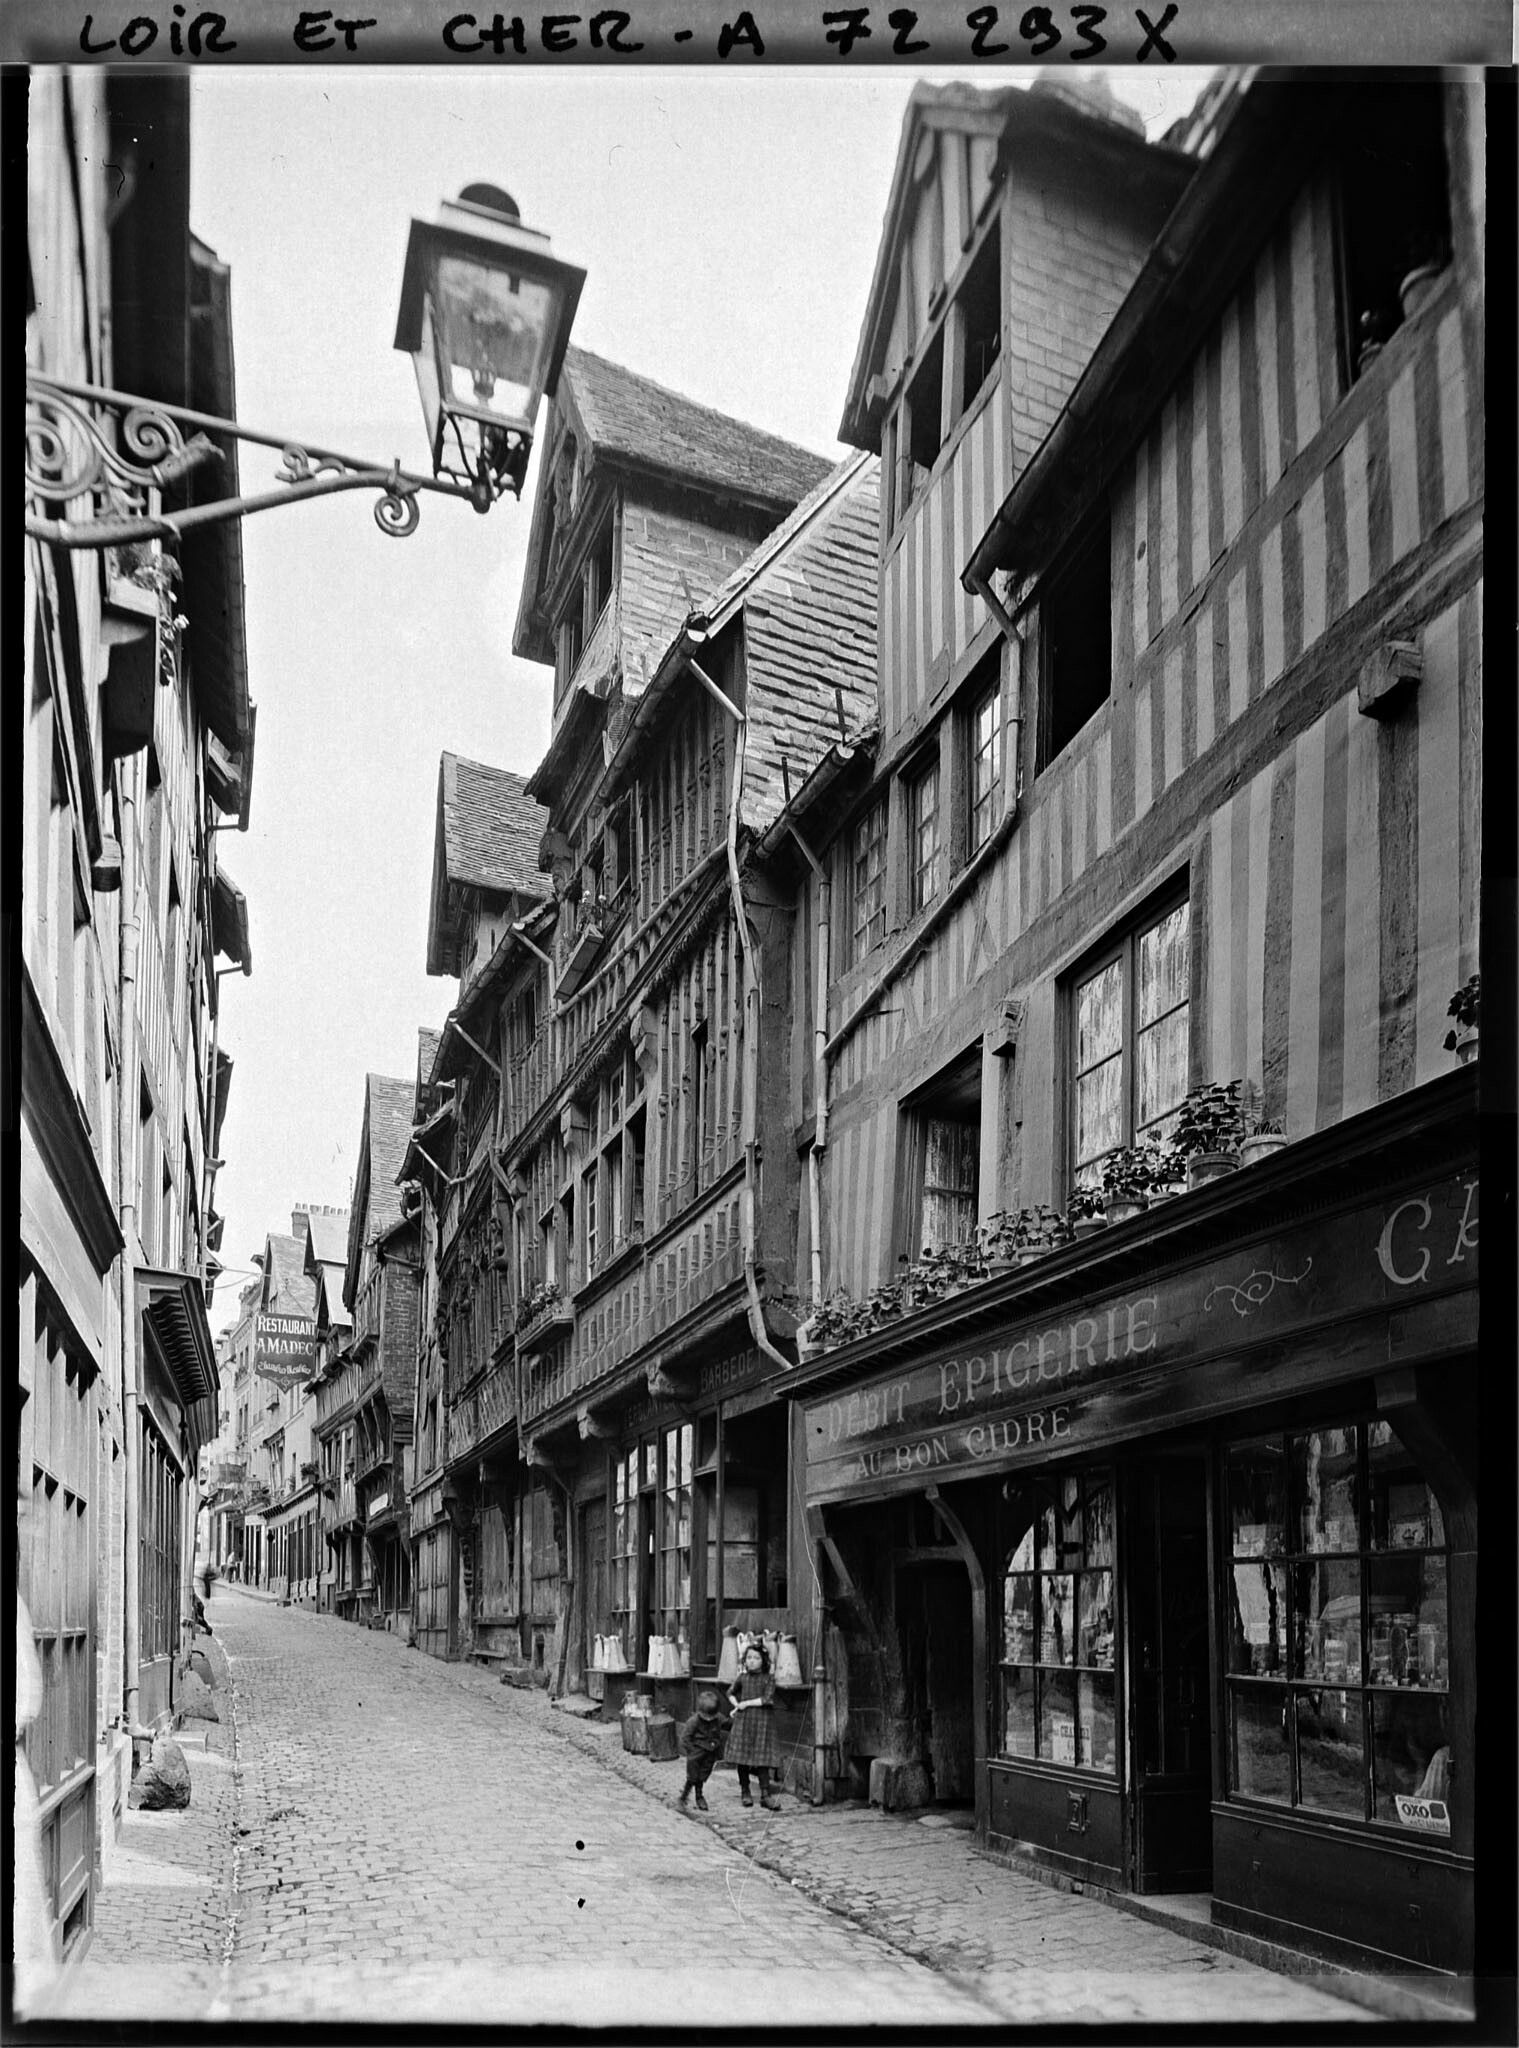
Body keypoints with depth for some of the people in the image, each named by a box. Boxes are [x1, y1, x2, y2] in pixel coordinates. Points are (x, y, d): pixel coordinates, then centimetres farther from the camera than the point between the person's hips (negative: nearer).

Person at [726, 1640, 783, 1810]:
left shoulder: (768, 1679, -3)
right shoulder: (742, 1678, 7)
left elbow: (767, 1699, -13)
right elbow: (731, 1693, 22)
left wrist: (747, 1703, -11)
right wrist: (737, 1705, 5)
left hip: (761, 1721, -3)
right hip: (742, 1721, 3)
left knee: (761, 1758, -5)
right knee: (742, 1758, 3)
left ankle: (765, 1794, -1)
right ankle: (744, 1792, 16)